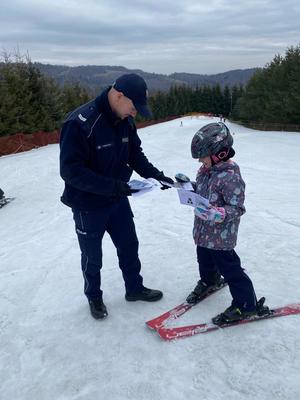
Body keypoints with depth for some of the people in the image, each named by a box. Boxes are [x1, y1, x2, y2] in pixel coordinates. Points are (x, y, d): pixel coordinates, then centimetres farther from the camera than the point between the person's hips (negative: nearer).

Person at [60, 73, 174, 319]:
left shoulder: (125, 121, -5)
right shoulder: (80, 123, -27)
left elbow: (136, 155, 6)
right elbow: (70, 170, -27)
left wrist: (156, 175, -10)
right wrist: (110, 185, -32)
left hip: (118, 199, 6)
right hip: (88, 206, -6)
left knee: (129, 246, 19)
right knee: (92, 256, 14)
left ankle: (134, 288, 42)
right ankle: (94, 297, 40)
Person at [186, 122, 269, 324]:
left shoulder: (230, 176, -25)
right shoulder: (206, 170, 2)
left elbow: (237, 208, -24)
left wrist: (218, 214, -38)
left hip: (221, 235, -9)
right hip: (203, 231, 9)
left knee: (229, 268, 3)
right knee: (205, 260, 28)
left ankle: (247, 305, 20)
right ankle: (209, 281, 57)